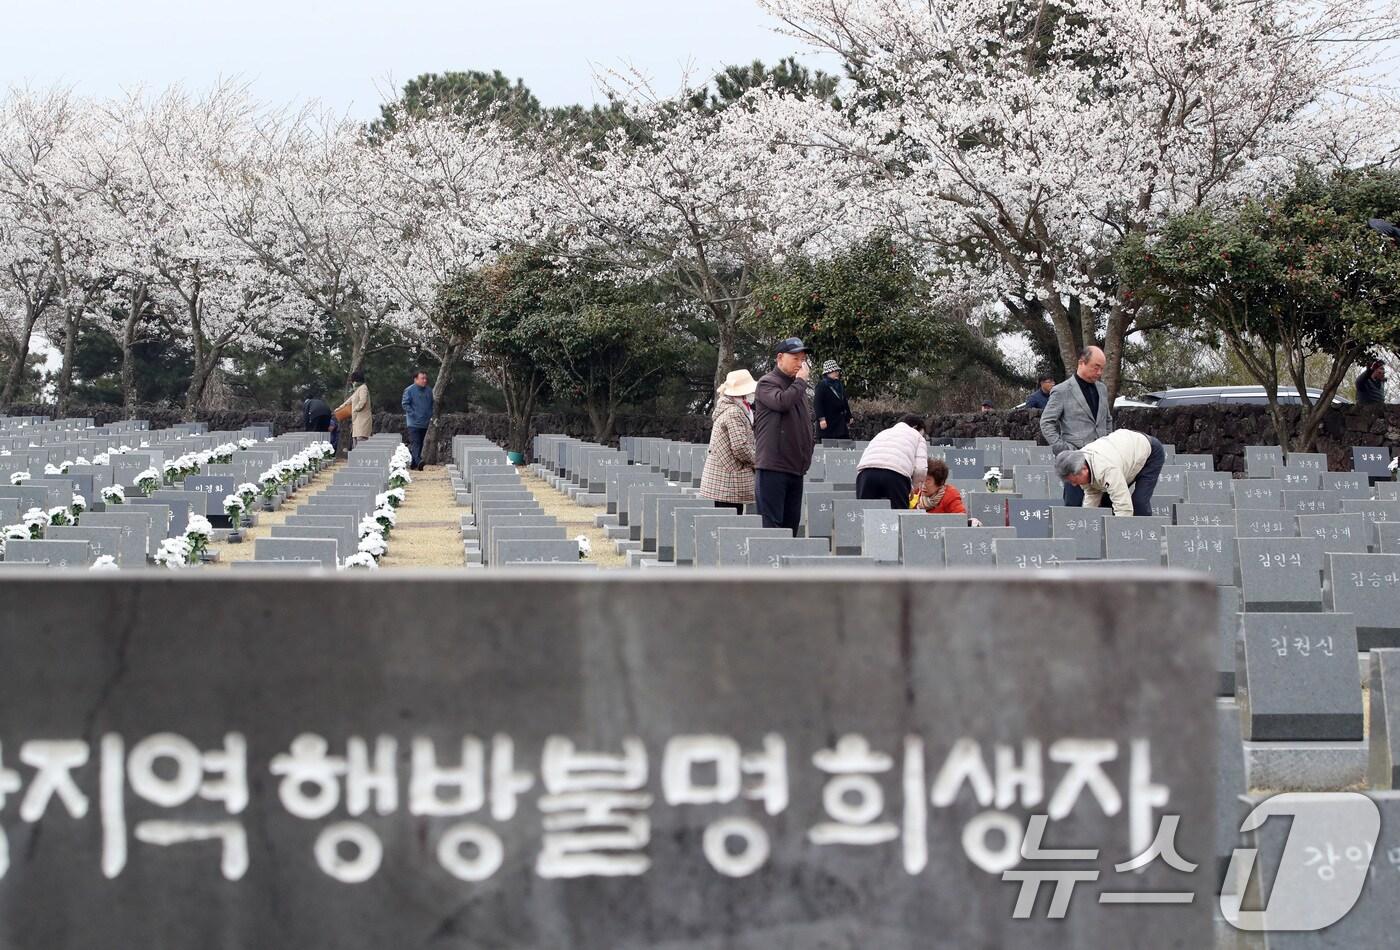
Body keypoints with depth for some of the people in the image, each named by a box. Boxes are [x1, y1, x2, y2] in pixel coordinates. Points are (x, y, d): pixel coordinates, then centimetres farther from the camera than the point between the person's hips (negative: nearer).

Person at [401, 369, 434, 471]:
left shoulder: (429, 391, 13)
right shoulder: (409, 390, -5)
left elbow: (432, 405, 23)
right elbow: (405, 404, -7)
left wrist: (431, 416, 10)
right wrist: (414, 415, -15)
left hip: (425, 423, 7)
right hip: (413, 423, -6)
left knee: (420, 444, 9)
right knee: (415, 443, -17)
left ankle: (413, 464, 16)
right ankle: (418, 462, -32)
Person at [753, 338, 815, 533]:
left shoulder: (798, 388, 21)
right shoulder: (767, 383, -4)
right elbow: (782, 401, -25)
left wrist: (806, 459, 20)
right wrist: (800, 380, -11)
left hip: (795, 468, 8)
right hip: (772, 466, -8)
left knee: (791, 523, 8)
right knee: (771, 523, -10)